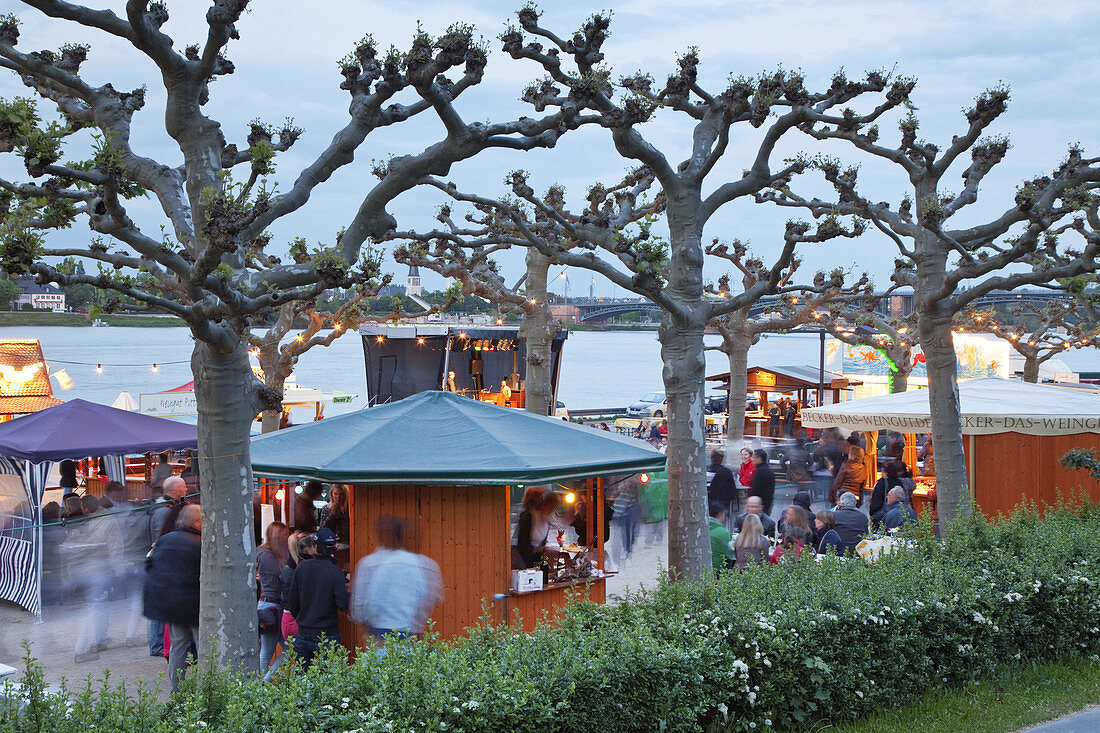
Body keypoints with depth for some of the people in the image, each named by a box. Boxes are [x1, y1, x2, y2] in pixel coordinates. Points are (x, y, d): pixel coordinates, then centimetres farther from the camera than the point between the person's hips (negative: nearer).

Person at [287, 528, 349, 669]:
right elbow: (343, 605, -15)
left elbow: (293, 601, 5)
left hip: (304, 633, 3)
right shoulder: (336, 573, -14)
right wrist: (347, 587, 2)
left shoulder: (301, 567, -3)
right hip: (328, 634, -3)